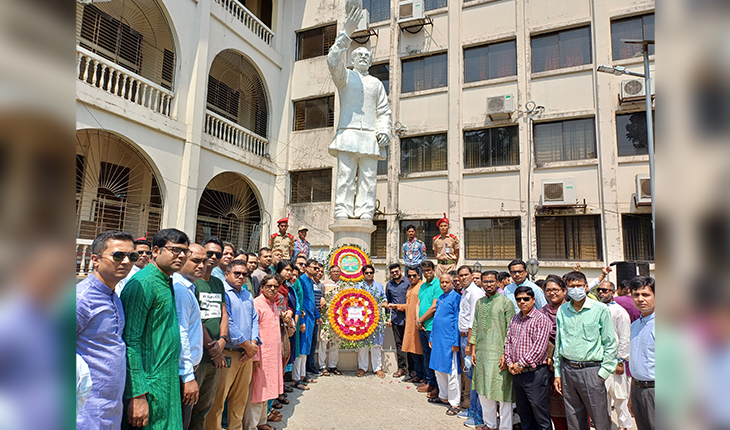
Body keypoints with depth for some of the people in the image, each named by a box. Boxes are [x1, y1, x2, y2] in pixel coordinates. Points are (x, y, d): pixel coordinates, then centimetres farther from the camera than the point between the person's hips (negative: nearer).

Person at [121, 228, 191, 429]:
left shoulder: (167, 283, 12)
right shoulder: (143, 283, -16)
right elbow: (130, 340, -21)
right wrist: (138, 395, -22)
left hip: (167, 383, 9)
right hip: (149, 387, -8)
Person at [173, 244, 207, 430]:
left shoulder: (187, 288, 14)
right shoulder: (180, 289, -18)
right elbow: (180, 336, -22)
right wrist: (188, 376, -21)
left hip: (187, 368, 10)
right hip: (183, 372, -10)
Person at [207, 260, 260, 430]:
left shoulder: (247, 294, 15)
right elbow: (226, 322, -16)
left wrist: (254, 343, -1)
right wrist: (246, 345, -11)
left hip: (247, 353, 7)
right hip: (227, 353, -7)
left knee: (241, 397, 16)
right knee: (218, 398, -2)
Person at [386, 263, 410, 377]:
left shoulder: (408, 282, -1)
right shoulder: (389, 285, 13)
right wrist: (388, 318, 15)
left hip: (407, 317, -3)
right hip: (396, 319, 4)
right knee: (399, 343, 7)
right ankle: (402, 368, 14)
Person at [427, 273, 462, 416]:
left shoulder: (456, 297, -9)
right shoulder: (440, 299, 14)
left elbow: (457, 321, -12)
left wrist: (455, 342, -15)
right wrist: (431, 338, 18)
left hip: (449, 340, -8)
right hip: (438, 339, 8)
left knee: (451, 371, 0)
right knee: (439, 369, 16)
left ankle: (454, 403, 10)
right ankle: (443, 396, 31)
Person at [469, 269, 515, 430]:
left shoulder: (506, 302, -5)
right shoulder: (479, 302, 10)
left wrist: (506, 353, -13)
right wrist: (473, 350, 11)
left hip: (499, 354, -5)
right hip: (481, 353, 6)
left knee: (503, 392, 1)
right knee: (483, 390, 14)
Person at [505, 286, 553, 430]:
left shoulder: (541, 319, -10)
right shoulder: (515, 319, 12)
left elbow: (539, 347, -16)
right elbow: (508, 341, 13)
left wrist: (521, 364, -14)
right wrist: (509, 362, 0)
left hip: (534, 373, -7)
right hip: (516, 373, 7)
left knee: (541, 417, 2)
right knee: (523, 414, 17)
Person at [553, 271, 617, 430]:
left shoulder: (600, 309, -4)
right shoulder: (562, 310, 6)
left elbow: (610, 343, -1)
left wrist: (604, 372, -7)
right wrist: (557, 372, 12)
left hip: (591, 369, -3)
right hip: (567, 370, 4)